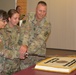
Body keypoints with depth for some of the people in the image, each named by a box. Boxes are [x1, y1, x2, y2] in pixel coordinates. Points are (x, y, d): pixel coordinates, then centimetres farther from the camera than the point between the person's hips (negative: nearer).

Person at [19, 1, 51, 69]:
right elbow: (25, 31, -16)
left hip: (38, 56, 0)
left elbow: (39, 41, -18)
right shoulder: (29, 17, -1)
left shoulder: (47, 25, -6)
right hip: (24, 54, 0)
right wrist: (24, 46, -33)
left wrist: (27, 50, -32)